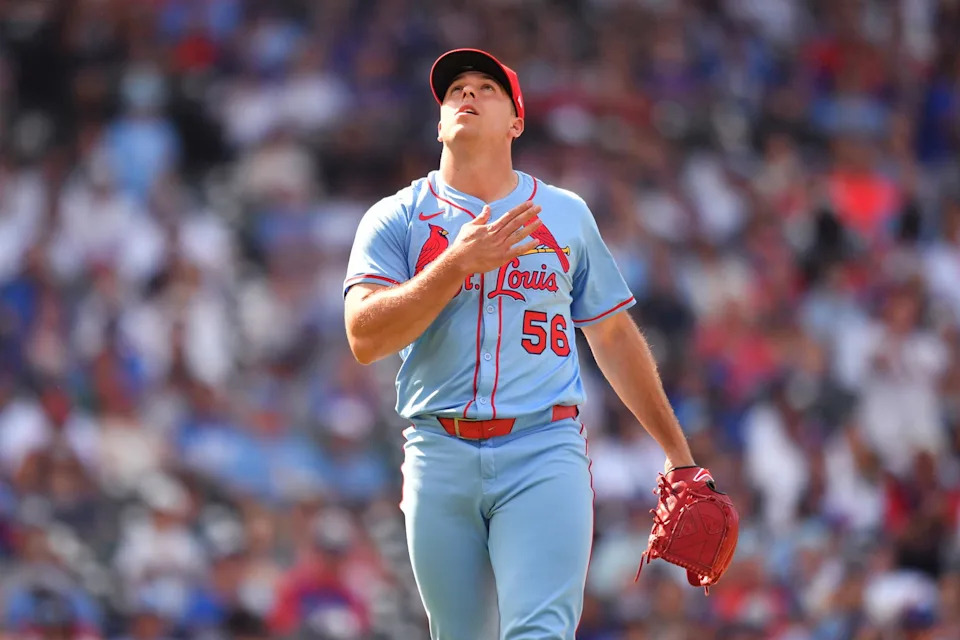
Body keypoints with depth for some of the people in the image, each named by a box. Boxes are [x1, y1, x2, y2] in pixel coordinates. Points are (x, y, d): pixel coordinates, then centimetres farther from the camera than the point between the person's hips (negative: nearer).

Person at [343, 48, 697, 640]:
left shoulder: (567, 214, 14)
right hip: (441, 457, 1)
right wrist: (460, 263, -16)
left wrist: (677, 452, 19)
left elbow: (614, 336, 21)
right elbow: (365, 339, -6)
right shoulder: (395, 219, 8)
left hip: (545, 453, 0)